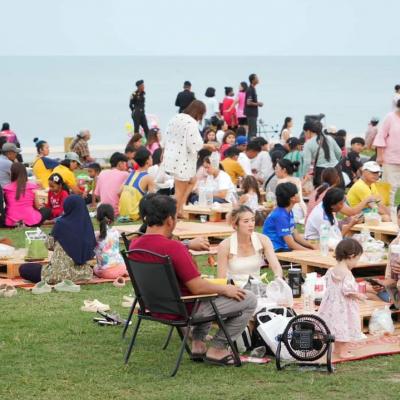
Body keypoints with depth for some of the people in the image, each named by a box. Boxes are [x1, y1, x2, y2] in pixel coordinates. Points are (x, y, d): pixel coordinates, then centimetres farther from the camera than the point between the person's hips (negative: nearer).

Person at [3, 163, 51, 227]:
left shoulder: (6, 188, -1)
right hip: (30, 221, 1)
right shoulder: (32, 186, -5)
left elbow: (6, 206, 9)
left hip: (11, 222, -1)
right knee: (47, 210, 28)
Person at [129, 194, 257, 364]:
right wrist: (225, 289, -8)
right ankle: (217, 349, 8)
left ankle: (198, 343, 27)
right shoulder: (174, 248, -29)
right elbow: (198, 288, -25)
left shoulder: (134, 246, -5)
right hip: (183, 310, -9)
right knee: (249, 299, 1)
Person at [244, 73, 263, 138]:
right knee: (252, 131, -10)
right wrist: (258, 104, -12)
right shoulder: (250, 90, -17)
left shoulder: (253, 89, 14)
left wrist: (257, 103, 11)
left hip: (253, 113, 10)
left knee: (252, 130, 13)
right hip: (251, 113, -10)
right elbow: (248, 102, -23)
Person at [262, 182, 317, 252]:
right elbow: (291, 244, -19)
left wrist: (312, 246, 0)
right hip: (276, 250, -9)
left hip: (284, 247, 9)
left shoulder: (289, 212, 9)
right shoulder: (280, 216, -19)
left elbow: (296, 236, 12)